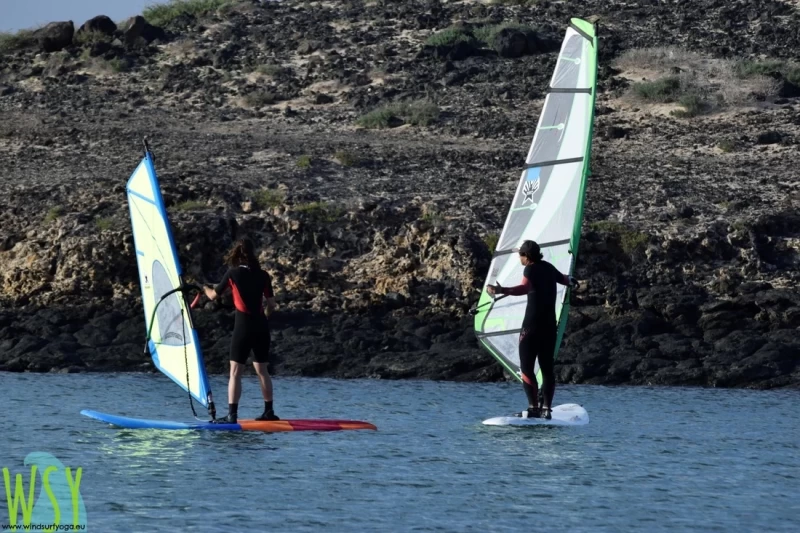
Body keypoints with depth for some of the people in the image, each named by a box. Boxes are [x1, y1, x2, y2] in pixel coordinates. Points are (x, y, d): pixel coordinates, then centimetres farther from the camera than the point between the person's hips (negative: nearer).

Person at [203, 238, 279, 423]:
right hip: (262, 327, 4)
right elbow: (271, 305, 5)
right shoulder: (263, 275, 3)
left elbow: (213, 296, 6)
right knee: (262, 370, 15)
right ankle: (269, 411, 19)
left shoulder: (233, 273, -5)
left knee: (235, 372, -4)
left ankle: (232, 415, -12)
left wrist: (205, 288, 28)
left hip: (243, 326, -4)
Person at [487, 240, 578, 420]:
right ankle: (546, 409, 3)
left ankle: (533, 408, -13)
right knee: (547, 367, 7)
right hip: (550, 326, 7)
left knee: (526, 368, -4)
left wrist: (501, 290, -46)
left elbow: (525, 288, -32)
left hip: (532, 326, -7)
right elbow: (563, 279, 35)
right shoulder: (548, 267, 12)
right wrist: (572, 281, 60)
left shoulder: (530, 269, -10)